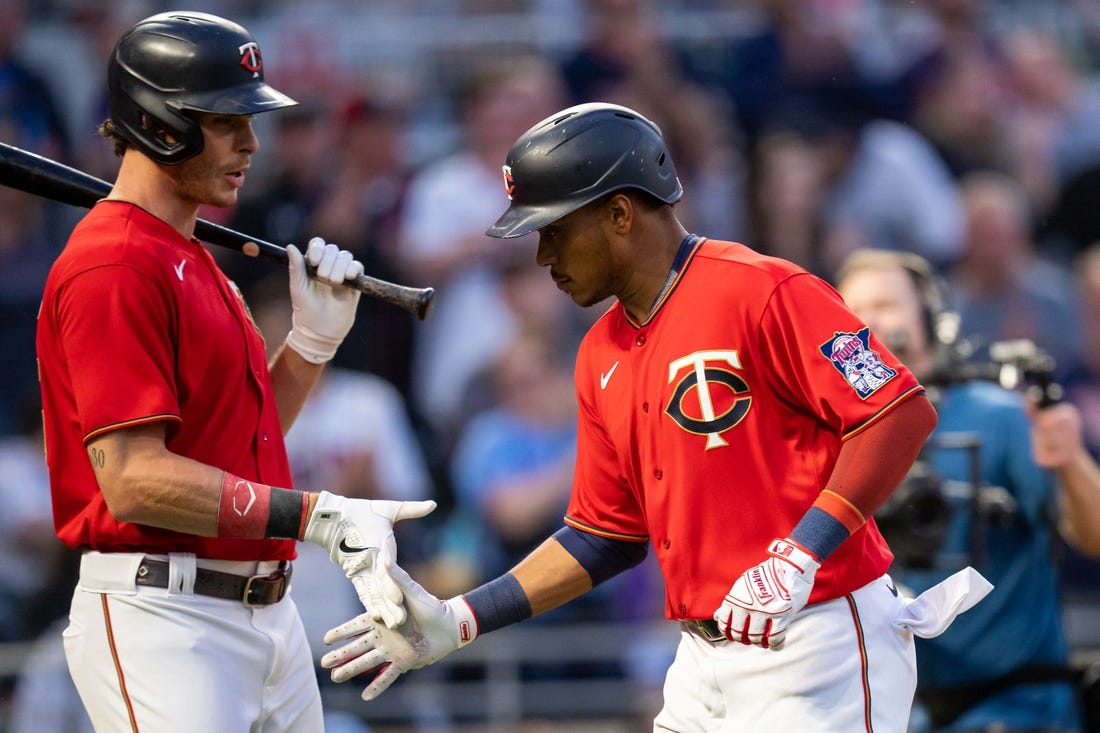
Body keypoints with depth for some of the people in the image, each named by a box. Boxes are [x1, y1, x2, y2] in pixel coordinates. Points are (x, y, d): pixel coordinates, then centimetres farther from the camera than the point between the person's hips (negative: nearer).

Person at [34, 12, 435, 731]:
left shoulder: (196, 262, 19)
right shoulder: (115, 266, -13)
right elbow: (133, 477, -21)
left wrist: (317, 336, 11)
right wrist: (315, 514, -25)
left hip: (268, 611, 10)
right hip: (162, 618, -10)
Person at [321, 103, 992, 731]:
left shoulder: (760, 293, -11)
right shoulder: (602, 357, 14)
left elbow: (905, 415, -17)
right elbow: (605, 538, 19)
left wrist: (798, 556, -24)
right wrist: (458, 622, 11)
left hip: (817, 649, -8)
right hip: (706, 663, 8)